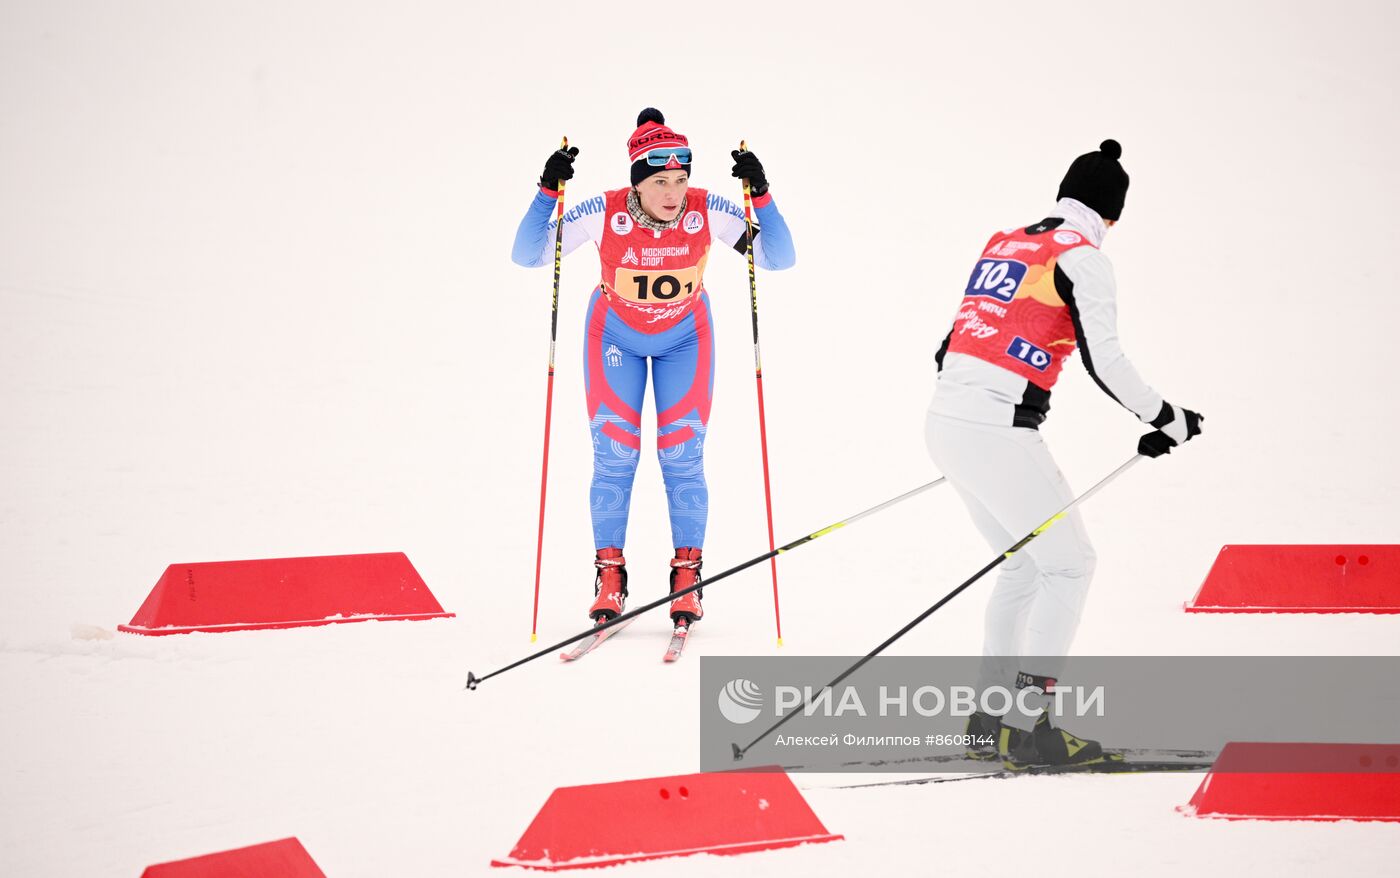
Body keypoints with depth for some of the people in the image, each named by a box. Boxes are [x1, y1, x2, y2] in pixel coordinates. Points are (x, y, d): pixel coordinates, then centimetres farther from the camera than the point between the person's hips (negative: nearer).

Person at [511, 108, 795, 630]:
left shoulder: (707, 212, -26)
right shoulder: (603, 214, -29)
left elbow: (778, 259, -23)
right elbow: (527, 256, -23)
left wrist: (760, 195, -36)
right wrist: (549, 191, -36)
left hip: (684, 338, 0)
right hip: (616, 335, 0)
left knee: (683, 455, -5)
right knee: (614, 455, -4)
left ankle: (687, 576, 4)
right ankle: (610, 576, 5)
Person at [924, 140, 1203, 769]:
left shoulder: (1003, 245, 18)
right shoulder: (1083, 257, -5)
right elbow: (1102, 358, -12)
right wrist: (1165, 419, -1)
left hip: (945, 418, 8)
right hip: (998, 429, -8)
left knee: (1026, 563, 20)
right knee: (1069, 564, 1)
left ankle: (990, 718, 21)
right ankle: (1028, 728, -3)